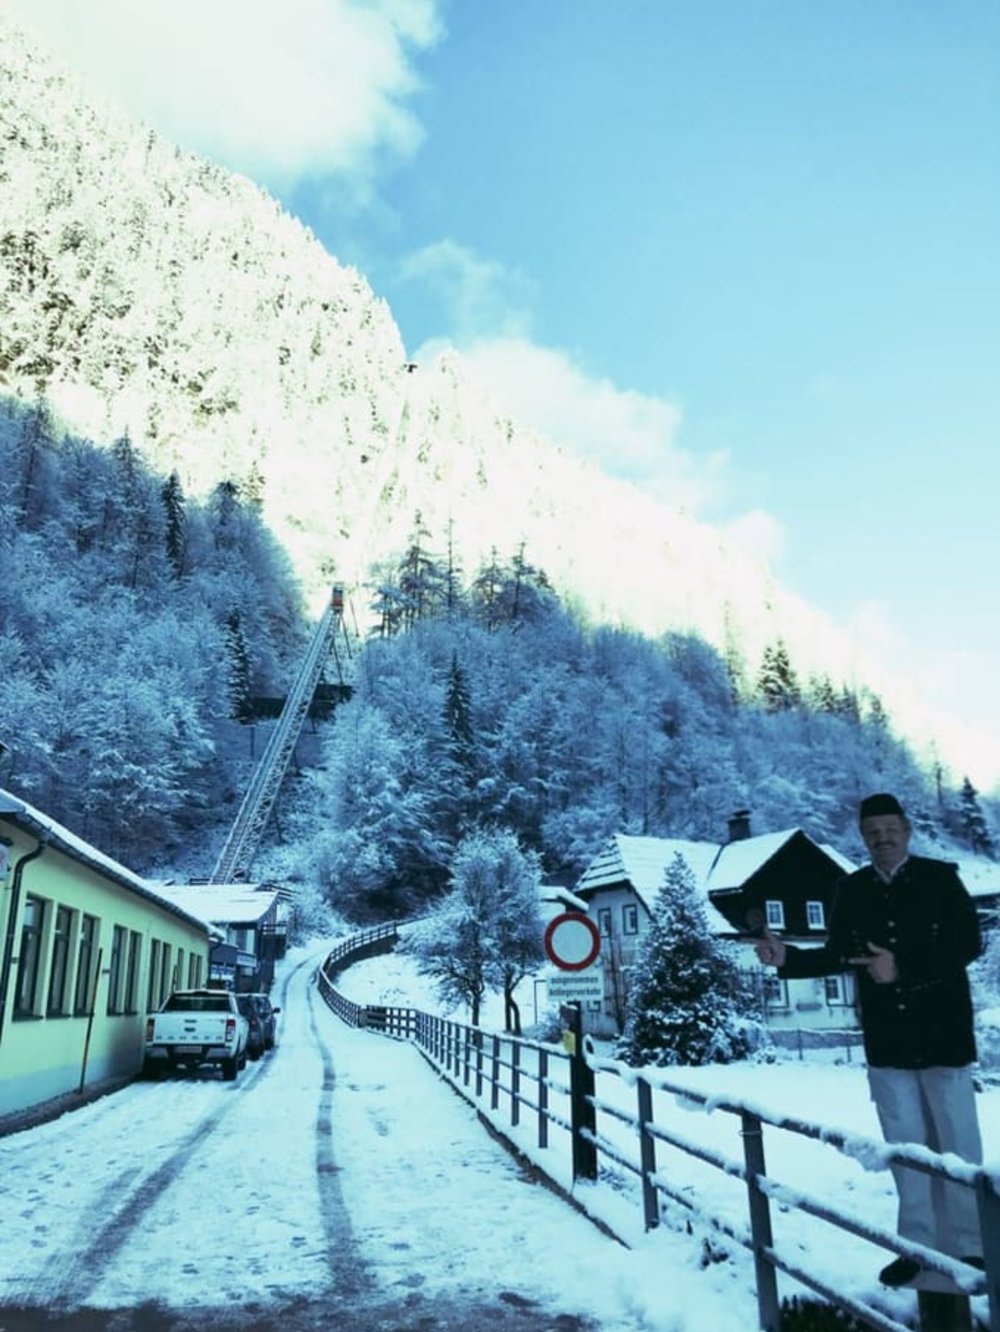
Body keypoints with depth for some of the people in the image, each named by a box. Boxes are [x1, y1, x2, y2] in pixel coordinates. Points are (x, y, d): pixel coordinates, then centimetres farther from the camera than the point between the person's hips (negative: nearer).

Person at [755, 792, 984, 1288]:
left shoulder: (940, 878, -6)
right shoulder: (852, 890, 3)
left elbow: (967, 944, -13)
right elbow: (839, 955, 7)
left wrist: (902, 967, -20)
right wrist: (788, 957, -7)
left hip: (942, 1033, -3)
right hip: (886, 1041, 3)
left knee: (956, 1143, 6)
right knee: (904, 1146, 11)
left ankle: (968, 1247, 19)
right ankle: (918, 1245, 22)